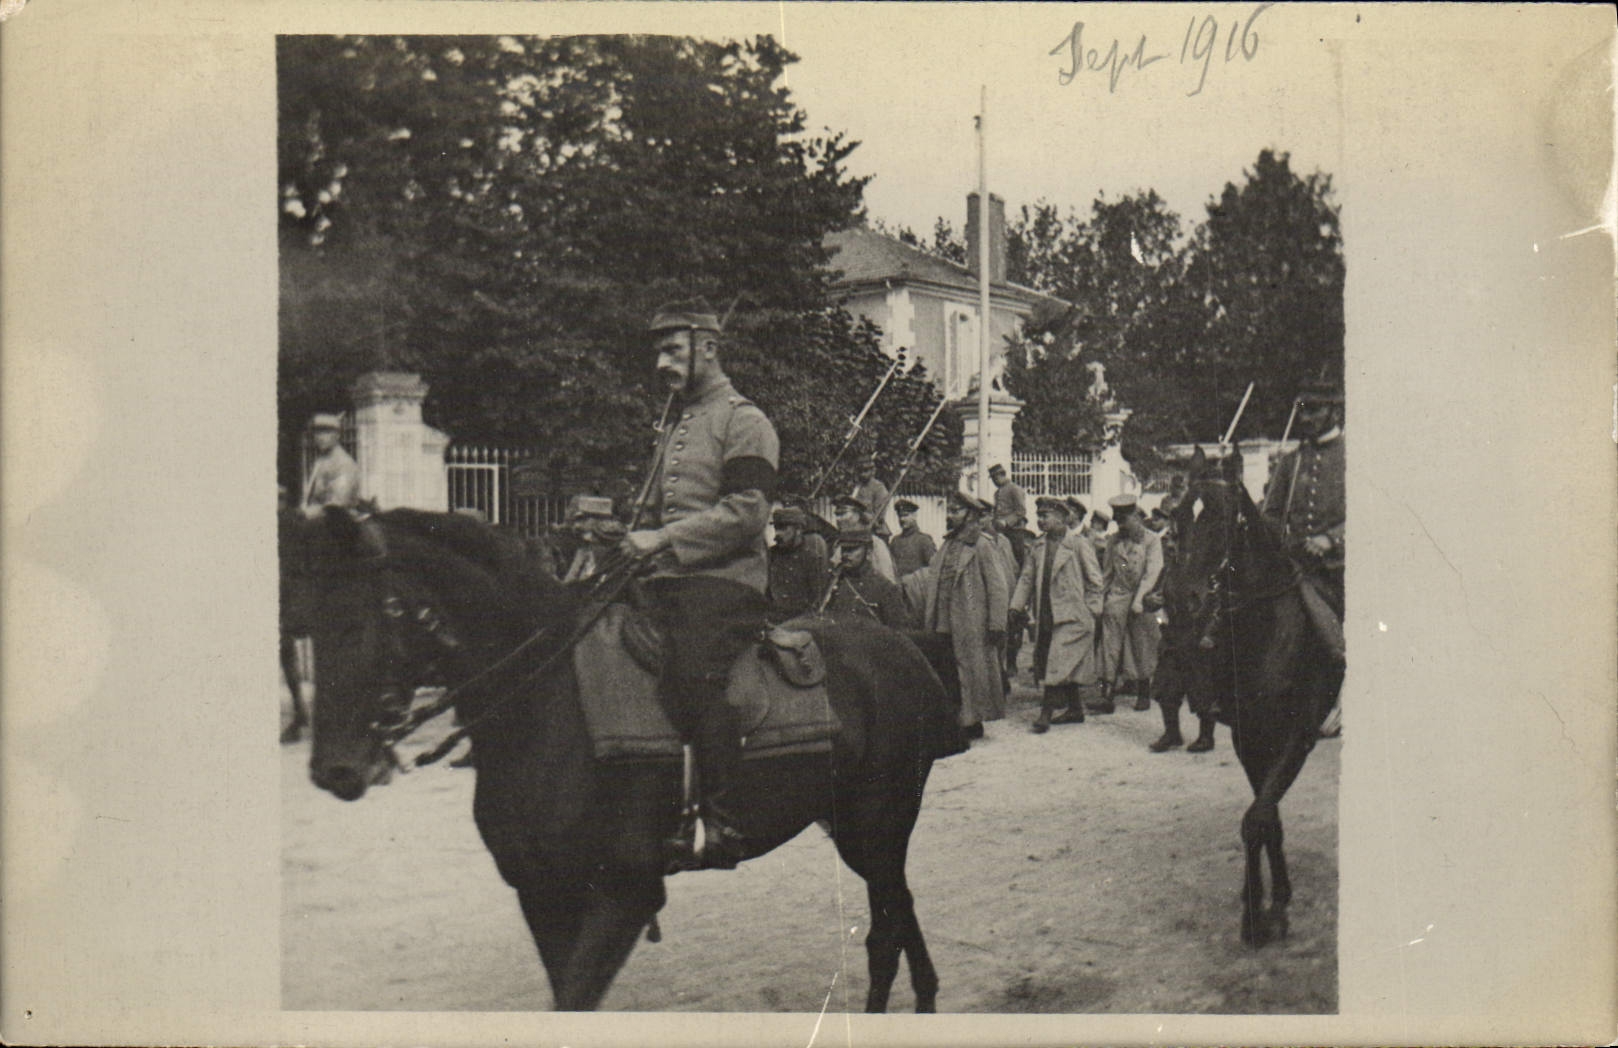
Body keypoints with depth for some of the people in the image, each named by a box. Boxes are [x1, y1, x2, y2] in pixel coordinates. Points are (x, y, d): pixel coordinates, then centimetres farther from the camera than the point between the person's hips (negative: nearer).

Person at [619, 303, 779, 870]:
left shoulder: (743, 421, -1)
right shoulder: (677, 429, 25)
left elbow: (746, 511, -14)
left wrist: (664, 540, -17)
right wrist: (640, 542, 13)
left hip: (723, 583, -8)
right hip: (669, 584, 8)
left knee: (699, 683, -18)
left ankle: (721, 823, -14)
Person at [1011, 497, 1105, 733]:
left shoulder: (1079, 545, -7)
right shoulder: (1037, 546, 10)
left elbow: (1095, 581, -3)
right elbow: (1026, 578, 12)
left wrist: (1089, 611, -6)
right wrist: (1017, 607, 4)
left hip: (1072, 617, -6)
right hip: (1045, 616, 7)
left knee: (1058, 665, -11)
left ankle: (1046, 714, -10)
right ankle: (1076, 710, 24)